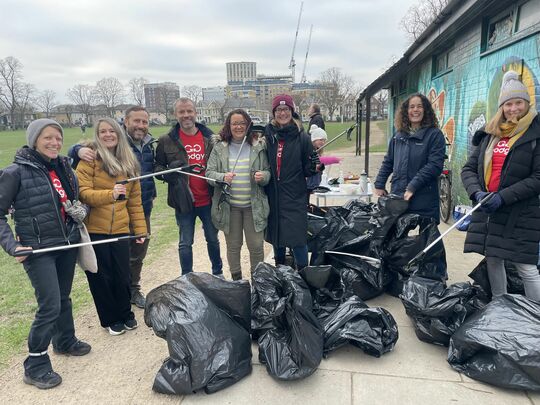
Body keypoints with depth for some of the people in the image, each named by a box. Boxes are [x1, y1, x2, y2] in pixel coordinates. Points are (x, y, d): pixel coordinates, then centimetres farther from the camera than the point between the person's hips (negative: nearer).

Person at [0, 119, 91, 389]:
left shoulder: (63, 167, 4)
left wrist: (80, 211, 0)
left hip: (68, 244, 6)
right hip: (38, 250, -6)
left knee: (63, 297, 19)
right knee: (50, 305, -6)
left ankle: (65, 342, 41)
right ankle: (35, 366, 13)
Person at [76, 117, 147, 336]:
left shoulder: (129, 162, 9)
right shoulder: (89, 160, -5)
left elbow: (135, 199, 10)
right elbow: (83, 193, -14)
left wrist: (140, 228, 6)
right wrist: (110, 194, -31)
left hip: (119, 229, 3)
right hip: (94, 229, -3)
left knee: (122, 275, 4)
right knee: (101, 277, 8)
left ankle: (125, 314, 29)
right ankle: (110, 319, 28)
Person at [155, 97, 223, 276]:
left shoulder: (210, 138, 2)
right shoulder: (166, 141, -2)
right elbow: (158, 166, 5)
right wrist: (167, 173, -17)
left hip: (208, 200, 1)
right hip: (184, 201, -1)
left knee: (213, 239, 16)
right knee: (185, 243, 10)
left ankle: (218, 273, 36)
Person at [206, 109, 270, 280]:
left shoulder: (258, 147, 2)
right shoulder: (219, 148, 1)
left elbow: (268, 171, 7)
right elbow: (209, 172, -1)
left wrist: (263, 176, -16)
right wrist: (223, 177, -21)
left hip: (254, 206, 0)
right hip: (229, 206, 0)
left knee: (256, 246, 4)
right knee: (233, 246, 13)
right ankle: (236, 280, 31)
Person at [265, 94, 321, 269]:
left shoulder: (302, 137, -3)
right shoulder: (267, 135, 3)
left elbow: (307, 169, 0)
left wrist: (315, 166, -18)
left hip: (295, 197, -3)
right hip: (272, 196, 3)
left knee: (297, 239, -6)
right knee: (276, 238, 16)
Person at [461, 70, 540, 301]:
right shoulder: (489, 135, 11)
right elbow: (469, 169, 6)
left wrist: (503, 197, -18)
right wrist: (478, 193, -11)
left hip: (520, 214, -5)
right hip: (486, 211, 5)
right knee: (492, 261, 13)